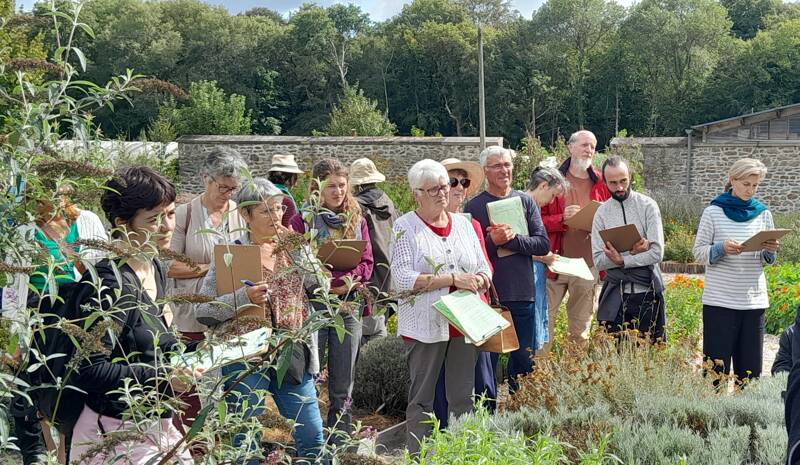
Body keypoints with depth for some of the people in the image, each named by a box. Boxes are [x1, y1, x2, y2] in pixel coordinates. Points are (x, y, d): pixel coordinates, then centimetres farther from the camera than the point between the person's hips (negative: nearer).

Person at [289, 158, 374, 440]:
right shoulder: (303, 220, -1)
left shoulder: (357, 220, 11)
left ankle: (341, 443, 18)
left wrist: (350, 279, -13)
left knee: (343, 384, 9)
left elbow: (367, 261, 7)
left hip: (349, 305, 4)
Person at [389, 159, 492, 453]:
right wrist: (453, 279, -17)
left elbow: (484, 270, 16)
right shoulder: (405, 227, -4)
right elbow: (402, 278, -15)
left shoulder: (463, 224, 12)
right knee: (422, 400, 3)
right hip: (425, 326, -4)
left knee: (464, 398, 9)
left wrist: (478, 281, -9)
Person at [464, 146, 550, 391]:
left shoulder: (526, 202, 7)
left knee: (524, 362, 11)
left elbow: (543, 244, -2)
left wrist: (511, 239, -15)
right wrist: (492, 241, -22)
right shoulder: (474, 206, 0)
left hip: (523, 295, 3)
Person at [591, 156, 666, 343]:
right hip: (615, 294, 2)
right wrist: (633, 253, -17)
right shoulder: (602, 213, 4)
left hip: (647, 292, -2)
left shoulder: (647, 206, -2)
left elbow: (657, 253, -11)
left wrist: (622, 261, -16)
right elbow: (598, 261, -3)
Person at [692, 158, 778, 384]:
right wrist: (721, 248, -19)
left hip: (754, 300, 3)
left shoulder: (762, 213, 9)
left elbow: (767, 261, 14)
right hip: (719, 300, -3)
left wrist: (770, 251, -8)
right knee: (716, 365, 0)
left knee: (750, 368, 5)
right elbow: (698, 252, -1)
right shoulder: (713, 212, 0)